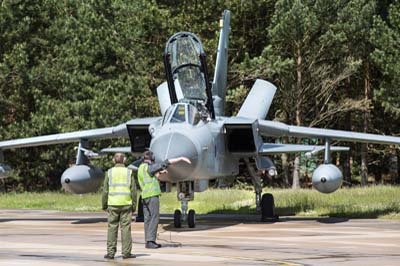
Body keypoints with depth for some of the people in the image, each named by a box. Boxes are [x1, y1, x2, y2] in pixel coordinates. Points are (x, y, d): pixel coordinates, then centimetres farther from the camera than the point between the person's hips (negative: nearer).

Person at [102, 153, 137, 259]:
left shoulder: (109, 172, 1)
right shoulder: (129, 172, 1)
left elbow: (105, 190, 1)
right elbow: (133, 191, 1)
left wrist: (104, 205, 9)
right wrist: (134, 205, 8)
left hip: (113, 204, 0)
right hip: (126, 204, 0)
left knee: (112, 228, 4)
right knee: (126, 228, 1)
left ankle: (111, 252, 2)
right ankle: (126, 252, 1)